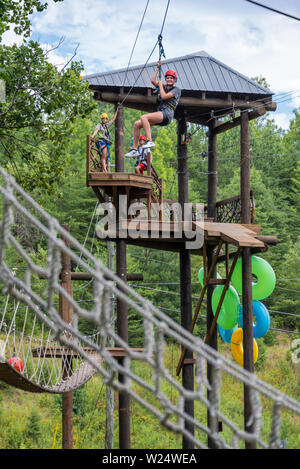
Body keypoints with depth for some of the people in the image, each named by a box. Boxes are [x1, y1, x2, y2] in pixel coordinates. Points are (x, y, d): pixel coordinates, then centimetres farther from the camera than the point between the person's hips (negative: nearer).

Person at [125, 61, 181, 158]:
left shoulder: (176, 89, 3)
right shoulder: (164, 87, 26)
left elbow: (164, 96, -10)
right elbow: (153, 80, 27)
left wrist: (161, 85, 5)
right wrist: (158, 68, 26)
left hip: (166, 114, -8)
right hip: (159, 115, 8)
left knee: (143, 117, -30)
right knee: (137, 124, -1)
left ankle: (149, 141, -37)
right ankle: (134, 149, -2)